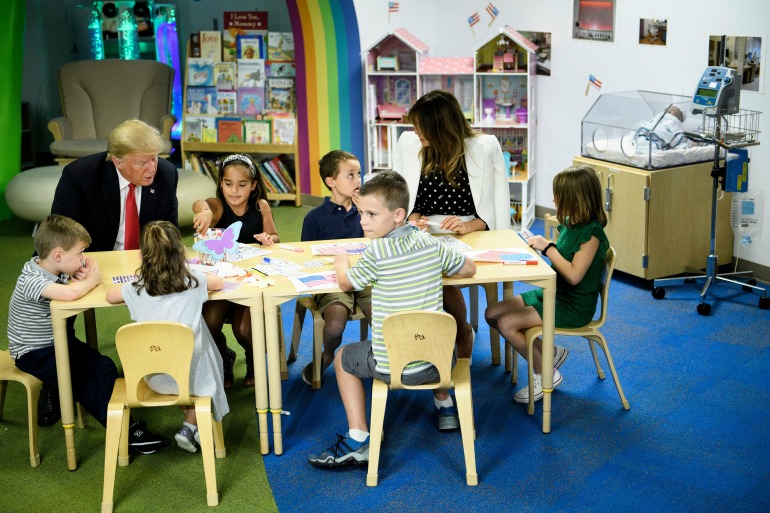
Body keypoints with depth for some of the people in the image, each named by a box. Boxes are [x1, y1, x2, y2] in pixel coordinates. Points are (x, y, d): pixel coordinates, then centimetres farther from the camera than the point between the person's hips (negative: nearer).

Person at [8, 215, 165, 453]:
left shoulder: (57, 268, -2)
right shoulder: (31, 280, -29)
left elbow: (91, 264, 15)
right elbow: (69, 294, -47)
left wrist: (85, 273, -10)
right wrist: (91, 280, -26)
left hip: (57, 341, 8)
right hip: (33, 354, -8)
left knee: (104, 366, -9)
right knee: (84, 382, -20)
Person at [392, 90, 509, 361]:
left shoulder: (485, 147, -2)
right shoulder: (408, 144, 6)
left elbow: (500, 207, -3)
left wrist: (469, 226, -20)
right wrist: (413, 218, -11)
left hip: (471, 238, -2)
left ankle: (462, 334, -2)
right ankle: (463, 334, -4)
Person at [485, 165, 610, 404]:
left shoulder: (591, 232, -21)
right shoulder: (569, 223, 6)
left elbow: (574, 275, -25)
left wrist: (548, 247, -20)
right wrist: (541, 244, -1)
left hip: (575, 306, -9)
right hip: (553, 293, 9)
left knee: (506, 324, -20)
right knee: (492, 314, 2)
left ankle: (546, 375, 0)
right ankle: (550, 352, 13)